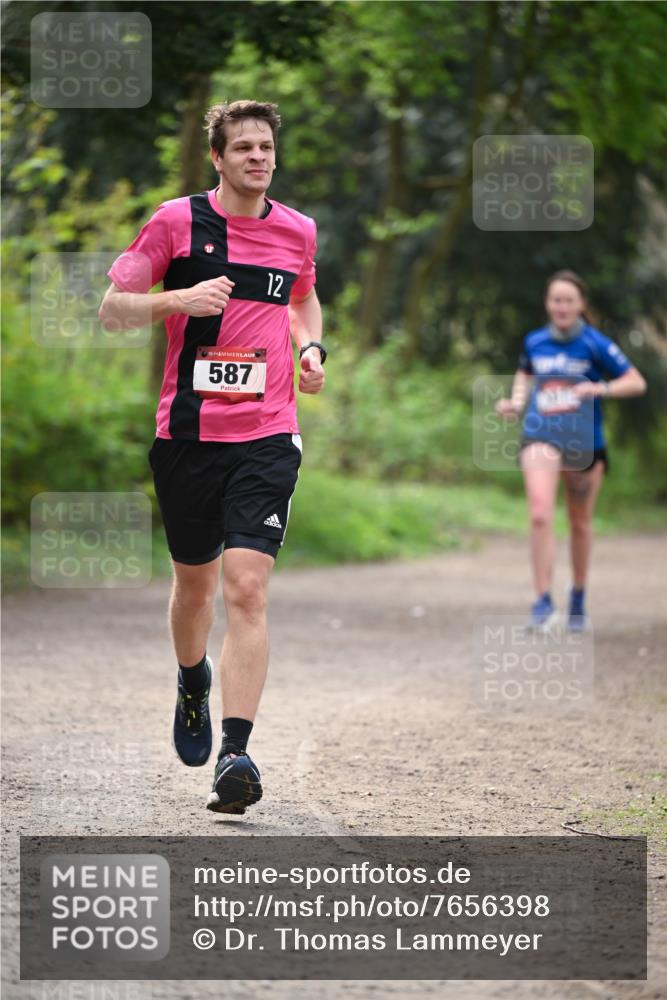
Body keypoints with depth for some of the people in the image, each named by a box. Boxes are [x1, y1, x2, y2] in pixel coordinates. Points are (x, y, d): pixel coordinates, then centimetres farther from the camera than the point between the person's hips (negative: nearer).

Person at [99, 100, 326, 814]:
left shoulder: (297, 231, 8)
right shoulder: (176, 221, -2)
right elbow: (111, 310, 0)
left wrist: (311, 347, 9)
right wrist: (180, 299, -17)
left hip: (267, 437, 0)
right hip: (187, 432, 0)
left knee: (246, 590, -13)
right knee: (194, 583, 14)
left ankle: (235, 753, -17)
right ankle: (193, 685, 46)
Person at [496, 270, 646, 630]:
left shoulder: (595, 344, -6)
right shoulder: (534, 342, 4)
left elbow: (637, 382, -5)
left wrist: (600, 389, -21)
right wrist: (516, 401, 7)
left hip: (584, 441, -1)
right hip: (541, 437, 1)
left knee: (580, 524, 13)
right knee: (540, 516, -19)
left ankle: (578, 598, 34)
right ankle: (543, 601, -15)